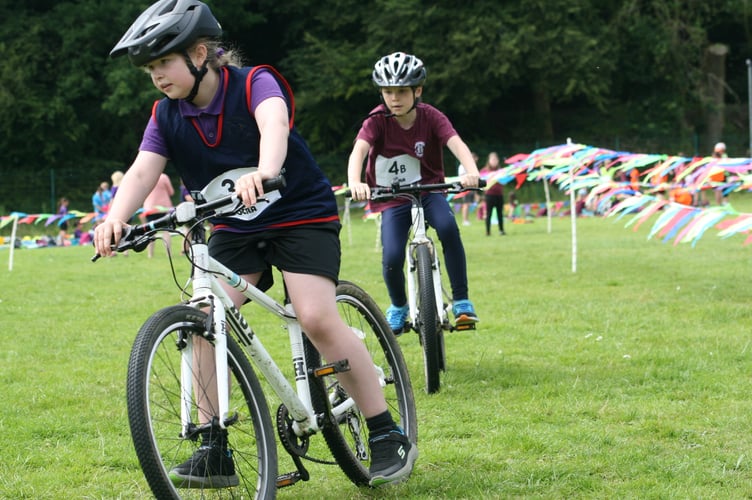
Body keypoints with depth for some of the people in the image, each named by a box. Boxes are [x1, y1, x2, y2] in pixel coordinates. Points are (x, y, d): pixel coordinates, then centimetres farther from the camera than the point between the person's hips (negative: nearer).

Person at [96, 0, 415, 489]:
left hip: (301, 213, -5)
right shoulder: (166, 116, -3)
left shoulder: (254, 83, -18)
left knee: (318, 319, -21)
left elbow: (273, 124, -39)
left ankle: (389, 437, -9)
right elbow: (143, 170, -16)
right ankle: (214, 452, -5)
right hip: (235, 229, 5)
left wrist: (263, 172, -61)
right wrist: (116, 218, -37)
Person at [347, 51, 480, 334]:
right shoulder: (377, 121, -14)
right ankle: (398, 306, 15)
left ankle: (461, 301, -19)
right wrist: (355, 183, -52)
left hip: (428, 189, 0)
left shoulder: (431, 117, -12)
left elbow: (456, 144, -27)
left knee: (448, 226, -31)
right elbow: (358, 151, -30)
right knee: (392, 257, -19)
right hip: (392, 198, 0)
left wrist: (471, 172, -49)